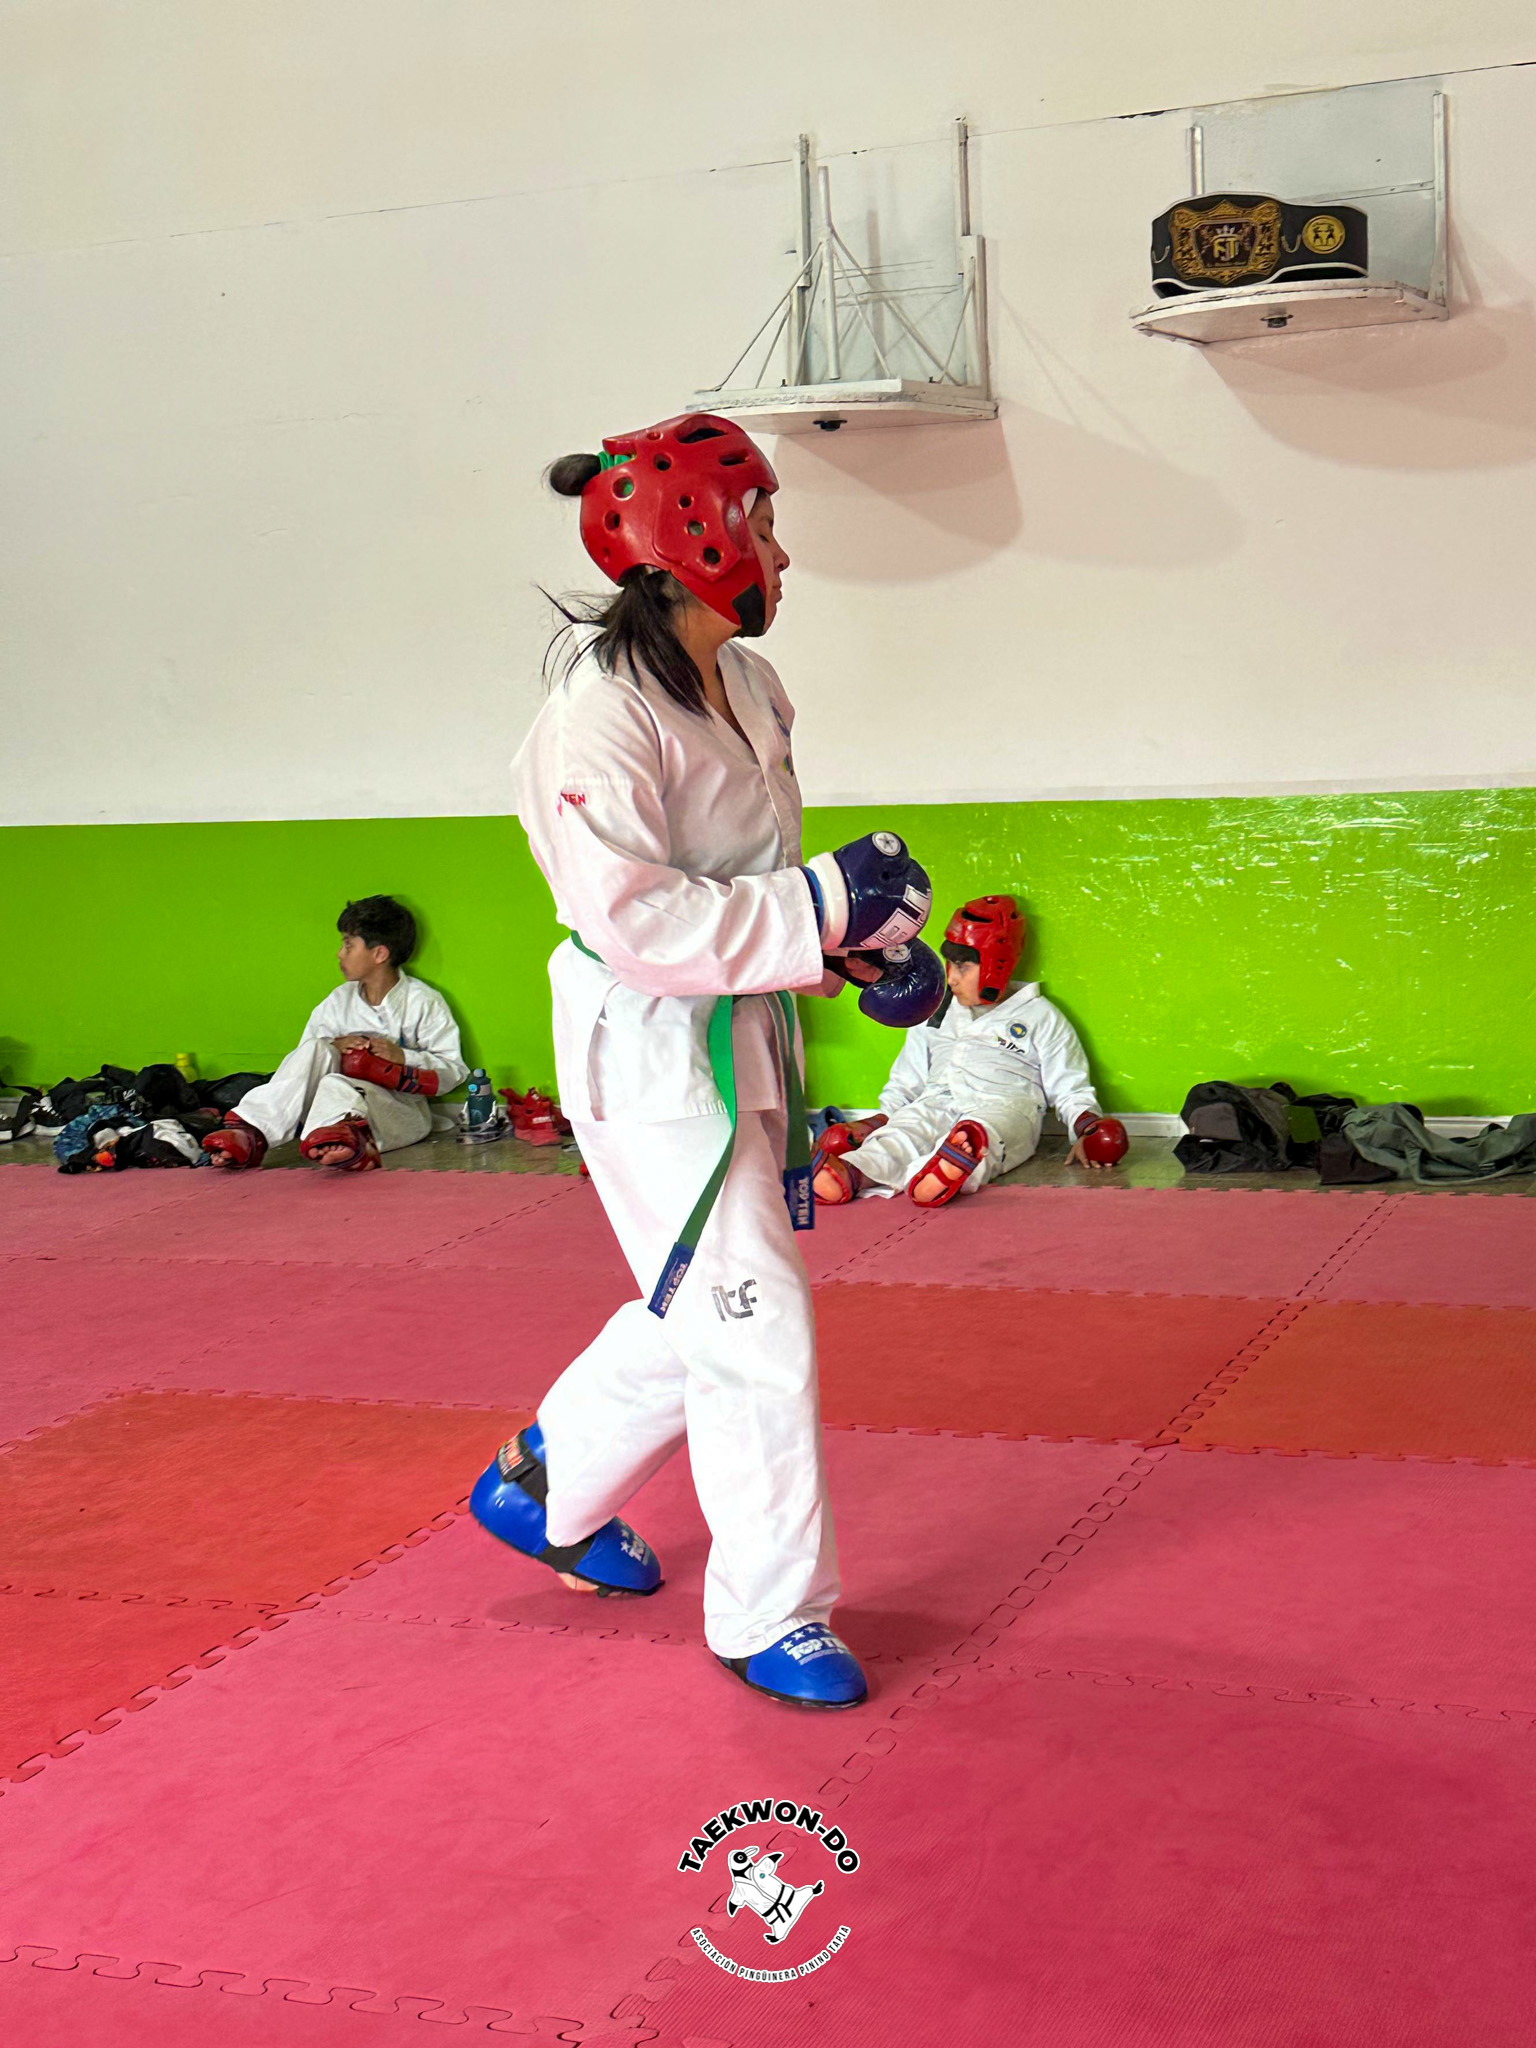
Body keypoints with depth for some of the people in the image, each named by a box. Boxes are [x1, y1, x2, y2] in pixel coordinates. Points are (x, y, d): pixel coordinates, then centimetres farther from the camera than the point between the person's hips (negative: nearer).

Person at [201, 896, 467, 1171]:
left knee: (336, 1085, -35)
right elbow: (306, 1054, 15)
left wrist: (403, 1057, -15)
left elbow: (453, 1071, -2)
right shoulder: (340, 1000, 16)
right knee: (315, 1050, -21)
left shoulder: (423, 1002, 1)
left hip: (404, 1113, -5)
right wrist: (334, 1047, -6)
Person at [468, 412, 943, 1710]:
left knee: (701, 1309, 21)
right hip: (648, 1052, -9)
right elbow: (631, 920, -26)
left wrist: (870, 943, 2)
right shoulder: (605, 713, -21)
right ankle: (771, 1616, 12)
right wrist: (820, 908, -29)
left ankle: (547, 1486, 43)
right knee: (753, 1325, -5)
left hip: (747, 1039, 10)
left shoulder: (750, 689, 7)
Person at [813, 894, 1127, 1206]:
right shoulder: (935, 1014, 30)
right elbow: (903, 1086, 30)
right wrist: (877, 1122, 12)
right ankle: (851, 1173, -66)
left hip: (1003, 1109, -3)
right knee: (903, 1133, -33)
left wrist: (1086, 1132, -7)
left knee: (982, 1132, -42)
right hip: (935, 1106, 4)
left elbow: (1070, 1090, 12)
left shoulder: (1039, 1017, 17)